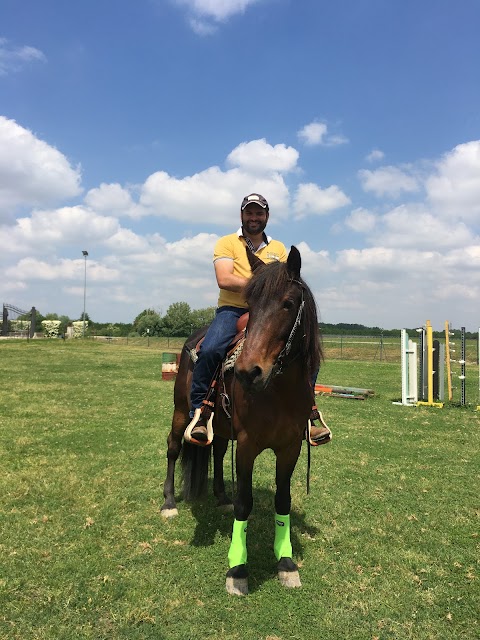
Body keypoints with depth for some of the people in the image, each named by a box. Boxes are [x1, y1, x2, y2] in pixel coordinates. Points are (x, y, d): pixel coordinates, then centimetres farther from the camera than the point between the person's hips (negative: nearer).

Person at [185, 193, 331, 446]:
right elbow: (224, 280, -11)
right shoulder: (227, 243, 6)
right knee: (210, 349, -32)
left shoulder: (278, 248, 17)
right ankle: (198, 411, -13)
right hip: (232, 311, -3)